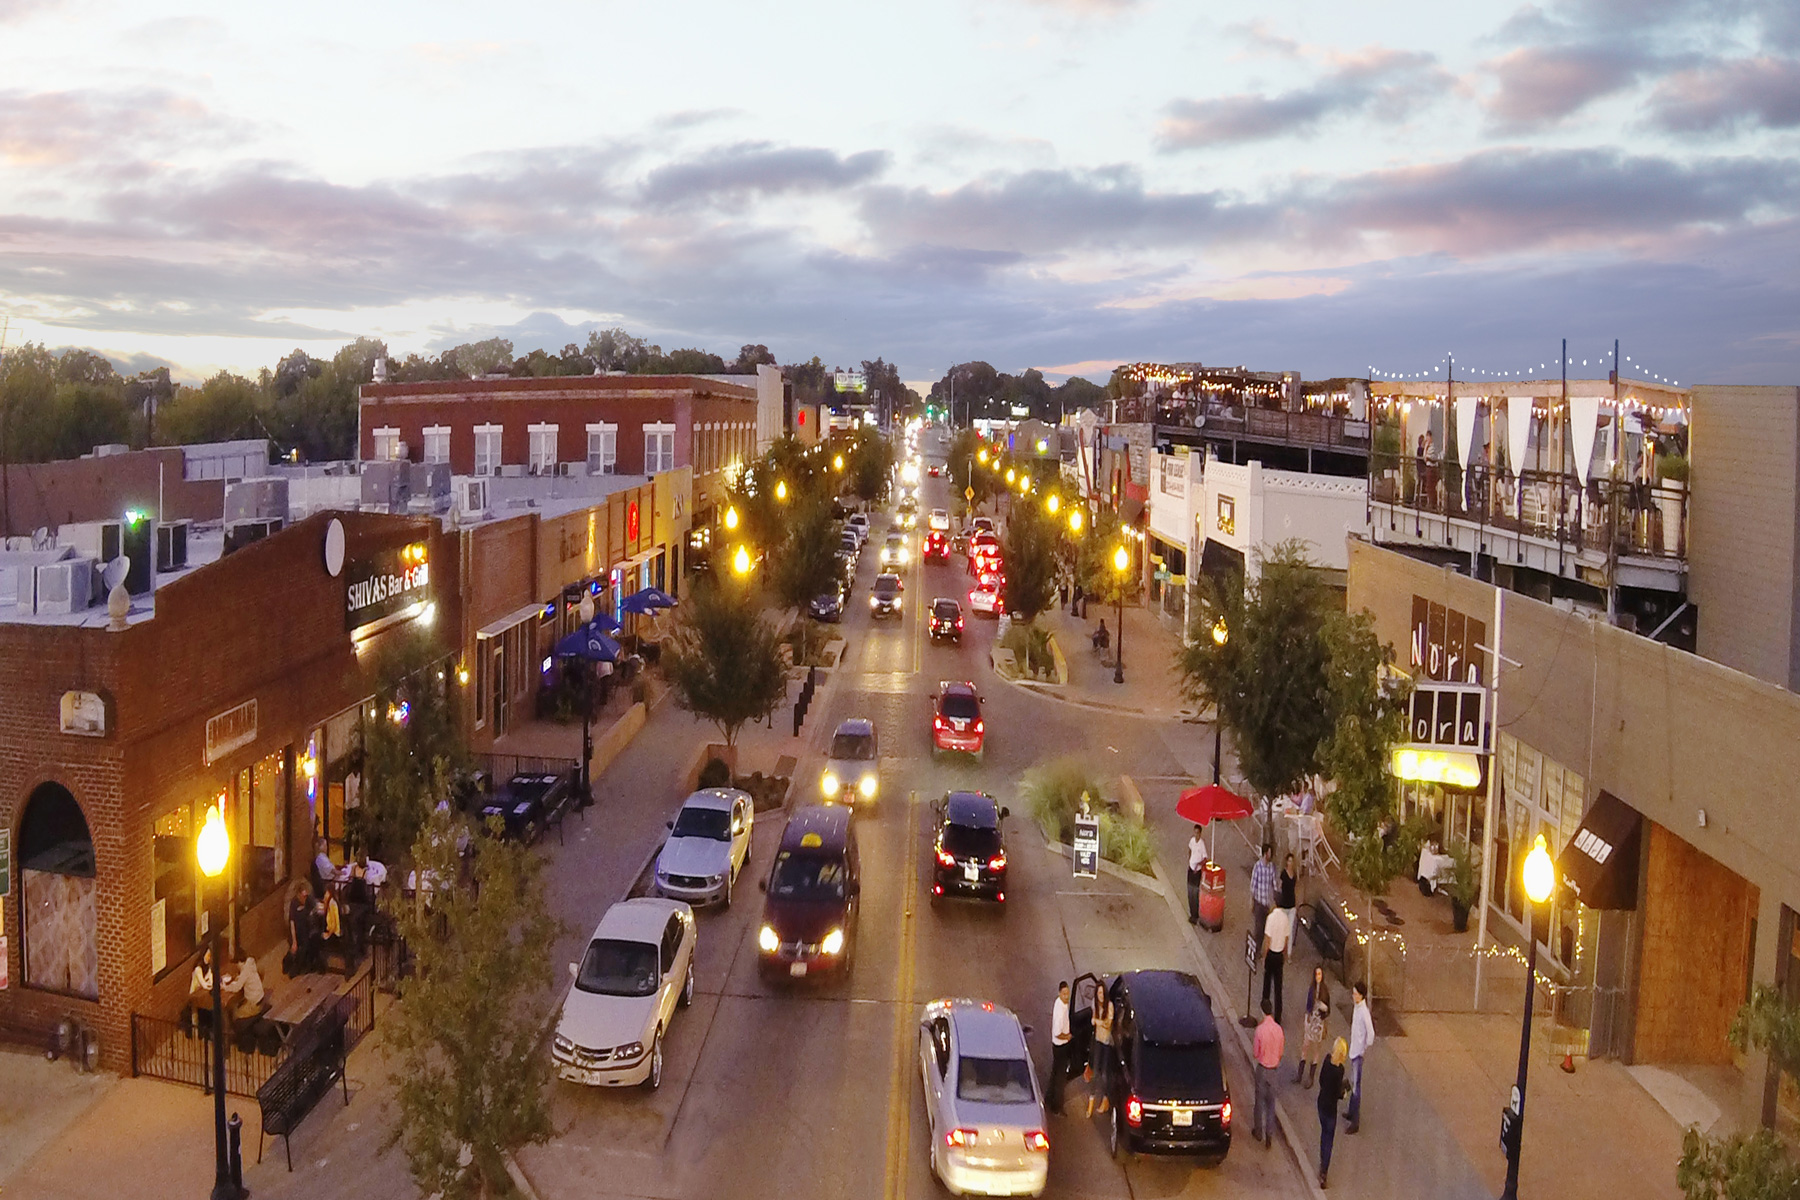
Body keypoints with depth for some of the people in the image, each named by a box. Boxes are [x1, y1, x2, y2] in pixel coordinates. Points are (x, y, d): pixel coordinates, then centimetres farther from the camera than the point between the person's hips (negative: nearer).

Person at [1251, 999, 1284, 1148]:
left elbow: (1255, 1054, -12)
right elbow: (1281, 1052, 4)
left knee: (1260, 1100, 13)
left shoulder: (1260, 1030, -22)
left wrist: (1252, 1043, 5)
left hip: (1262, 1068, -3)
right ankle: (1269, 1136, 13)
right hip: (1274, 1068, 3)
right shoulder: (1279, 1029, -9)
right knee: (1271, 1102, 12)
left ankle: (1258, 1132, 26)